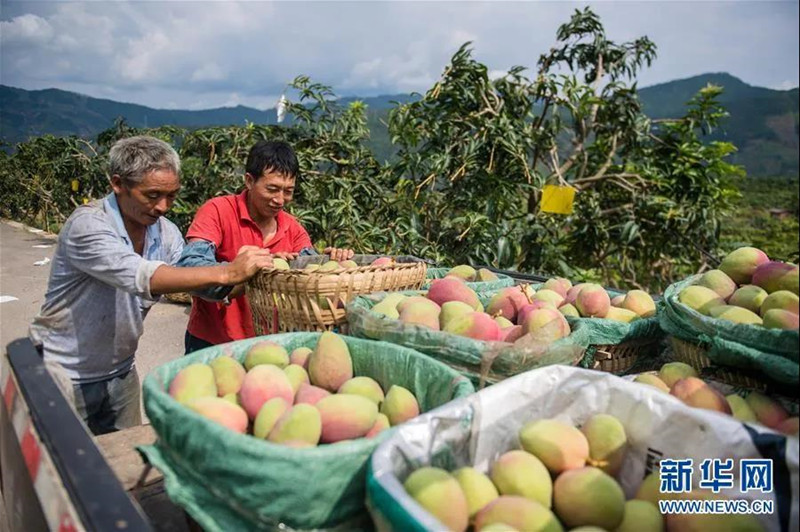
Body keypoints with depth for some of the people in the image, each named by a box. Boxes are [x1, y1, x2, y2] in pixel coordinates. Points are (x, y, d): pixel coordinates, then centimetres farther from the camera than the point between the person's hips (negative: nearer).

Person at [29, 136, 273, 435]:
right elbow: (140, 276, -38)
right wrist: (226, 273, -42)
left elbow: (197, 278, -8)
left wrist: (244, 276, -27)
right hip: (65, 374, -5)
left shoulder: (166, 232, -4)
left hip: (121, 371, 6)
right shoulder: (87, 225, -23)